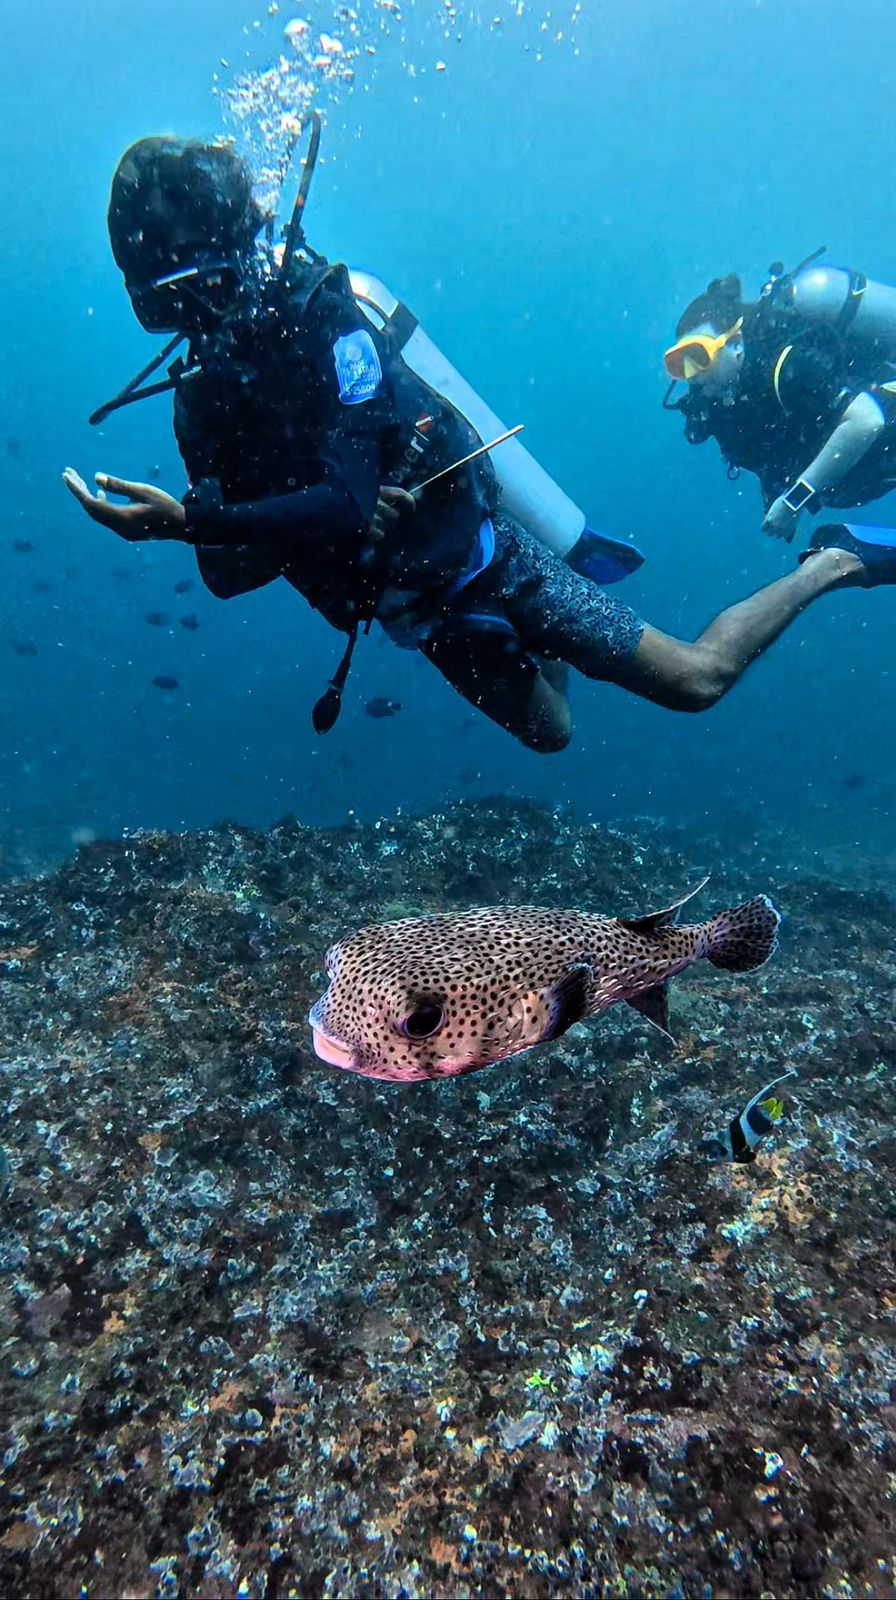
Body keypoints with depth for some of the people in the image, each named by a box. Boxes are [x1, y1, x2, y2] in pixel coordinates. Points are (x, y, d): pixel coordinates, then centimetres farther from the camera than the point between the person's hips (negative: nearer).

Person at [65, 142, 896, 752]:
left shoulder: (319, 318, -20)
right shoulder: (198, 398, -1)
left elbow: (345, 503, -32)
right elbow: (228, 571, -2)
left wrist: (187, 520, -35)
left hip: (476, 562, -6)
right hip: (416, 607, 7)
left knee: (695, 679, -2)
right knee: (548, 733, 24)